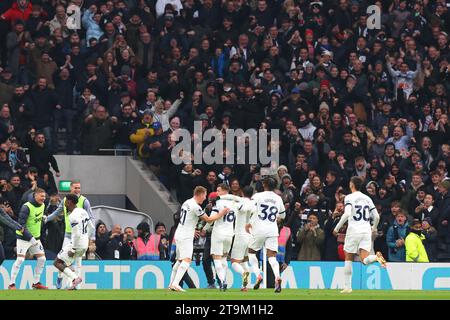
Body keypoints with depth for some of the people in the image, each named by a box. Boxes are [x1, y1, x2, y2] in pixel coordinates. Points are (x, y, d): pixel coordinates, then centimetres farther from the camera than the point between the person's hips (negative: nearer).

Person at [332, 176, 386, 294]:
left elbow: (347, 214, -18)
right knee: (364, 259, -5)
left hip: (354, 230, -4)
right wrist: (374, 228, 32)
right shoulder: (367, 198, 13)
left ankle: (347, 287, 10)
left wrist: (337, 228, -11)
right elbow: (376, 217, 12)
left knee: (348, 259, 10)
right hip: (366, 230, 4)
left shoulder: (349, 198, -3)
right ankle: (376, 257, -37)